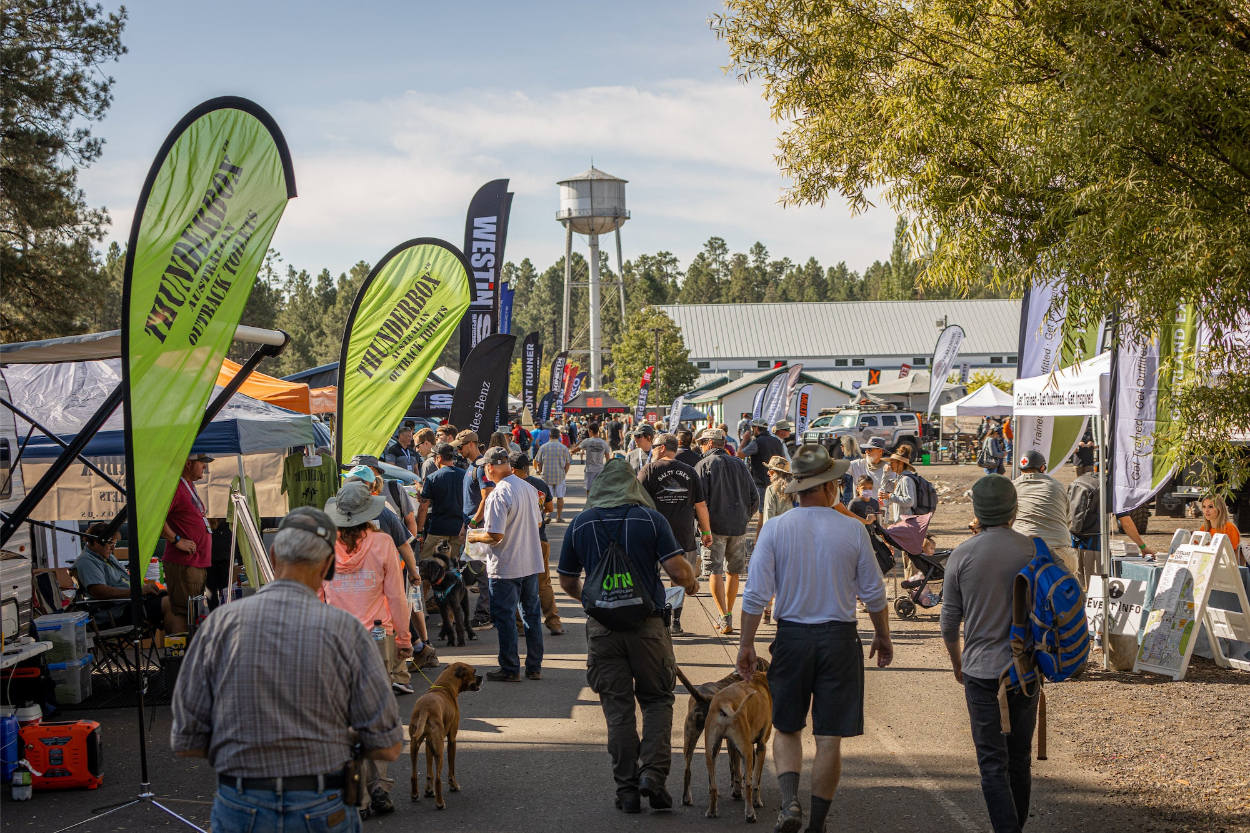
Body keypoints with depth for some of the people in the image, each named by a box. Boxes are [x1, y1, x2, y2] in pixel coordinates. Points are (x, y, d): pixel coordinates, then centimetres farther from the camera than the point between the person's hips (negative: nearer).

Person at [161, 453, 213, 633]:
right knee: (182, 611, -9)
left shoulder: (188, 486, 19)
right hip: (183, 564, -10)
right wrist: (176, 540, -19)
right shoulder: (174, 486, -13)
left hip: (198, 563, 10)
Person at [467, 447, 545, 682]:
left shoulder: (498, 495, -20)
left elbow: (496, 535, -23)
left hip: (505, 566, -7)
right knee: (532, 613, 14)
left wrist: (476, 536, -4)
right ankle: (534, 667, 20)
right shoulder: (528, 488, 4)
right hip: (531, 563, 7)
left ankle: (510, 669, 8)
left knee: (504, 617, 3)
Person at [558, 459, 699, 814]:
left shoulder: (580, 524, 3)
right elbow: (677, 570, -11)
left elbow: (567, 582, 11)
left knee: (617, 708, 8)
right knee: (657, 699, 13)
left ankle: (627, 789, 8)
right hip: (647, 623, -1)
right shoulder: (650, 518, -4)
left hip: (603, 626, 2)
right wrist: (692, 582, 12)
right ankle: (653, 772, -3)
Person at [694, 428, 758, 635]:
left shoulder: (704, 465, -4)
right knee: (734, 572, 14)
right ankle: (729, 616, 22)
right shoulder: (739, 465, 10)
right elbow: (754, 497, 10)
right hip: (738, 527, 5)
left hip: (715, 525, -5)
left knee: (716, 572, -2)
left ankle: (725, 618, -11)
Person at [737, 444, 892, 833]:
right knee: (829, 738, 6)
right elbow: (873, 592, 2)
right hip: (839, 639, 0)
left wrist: (746, 644, 3)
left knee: (786, 728, 15)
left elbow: (756, 594, -7)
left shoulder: (774, 529, -6)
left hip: (791, 637, 1)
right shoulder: (853, 530, -5)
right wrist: (883, 636, 17)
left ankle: (789, 801, -6)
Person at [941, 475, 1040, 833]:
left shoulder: (962, 556, -7)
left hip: (982, 671, -2)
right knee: (1020, 757, 17)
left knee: (993, 763, 1)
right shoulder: (1034, 551, -4)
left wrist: (957, 664, 16)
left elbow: (949, 622, 0)